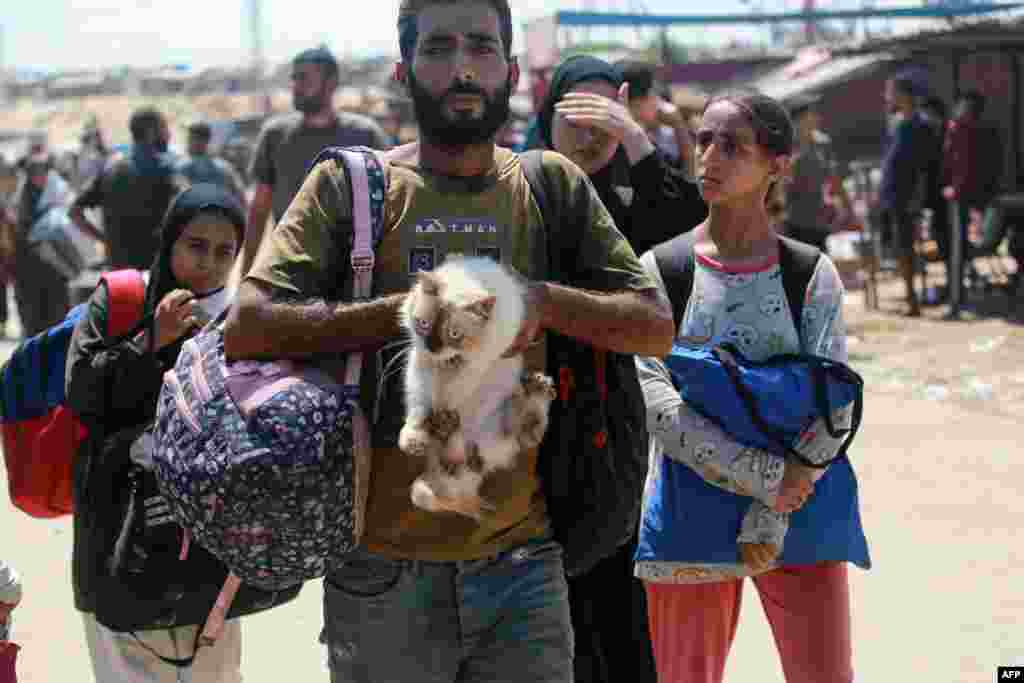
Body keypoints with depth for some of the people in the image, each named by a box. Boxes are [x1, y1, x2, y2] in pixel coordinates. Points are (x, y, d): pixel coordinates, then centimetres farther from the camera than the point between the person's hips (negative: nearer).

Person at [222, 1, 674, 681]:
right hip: (383, 573, -2)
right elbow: (247, 327, -11)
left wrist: (541, 300, -14)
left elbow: (656, 327, 3)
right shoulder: (349, 184, 0)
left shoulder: (552, 185, 7)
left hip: (523, 567, 2)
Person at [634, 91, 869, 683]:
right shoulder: (660, 270, 2)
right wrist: (763, 477, -17)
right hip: (693, 511, 0)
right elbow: (659, 404, -9)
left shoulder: (814, 275, 3)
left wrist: (770, 524, -15)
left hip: (798, 514, 0)